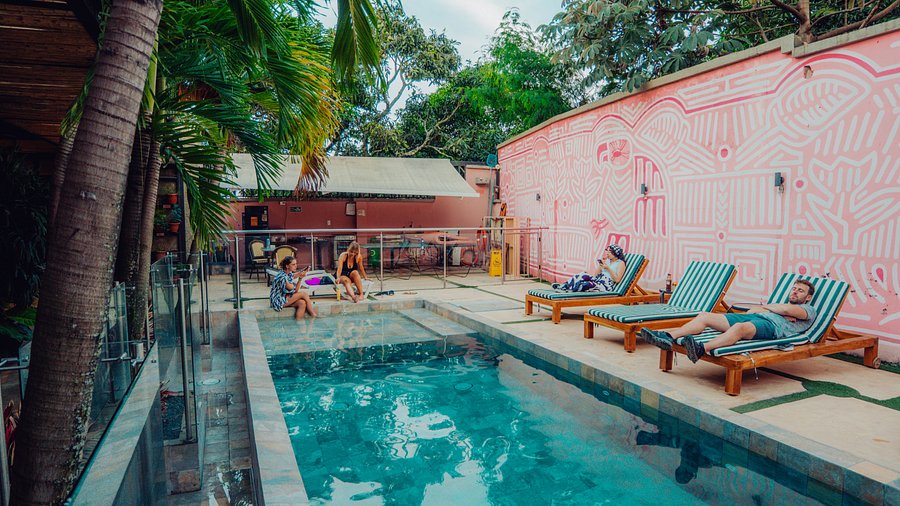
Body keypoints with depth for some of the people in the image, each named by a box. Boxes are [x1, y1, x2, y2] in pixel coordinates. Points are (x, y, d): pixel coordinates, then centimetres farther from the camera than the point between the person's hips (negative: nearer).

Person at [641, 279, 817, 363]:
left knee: (739, 327, -42)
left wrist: (766, 306, 13)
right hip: (751, 318, 7)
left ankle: (702, 348, -66)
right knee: (705, 316, -14)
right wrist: (779, 313, 12)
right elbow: (750, 311, 22)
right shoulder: (780, 305, 41)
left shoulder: (809, 310, 22)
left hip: (772, 326, -7)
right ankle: (669, 338, -31)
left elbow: (787, 310, -3)